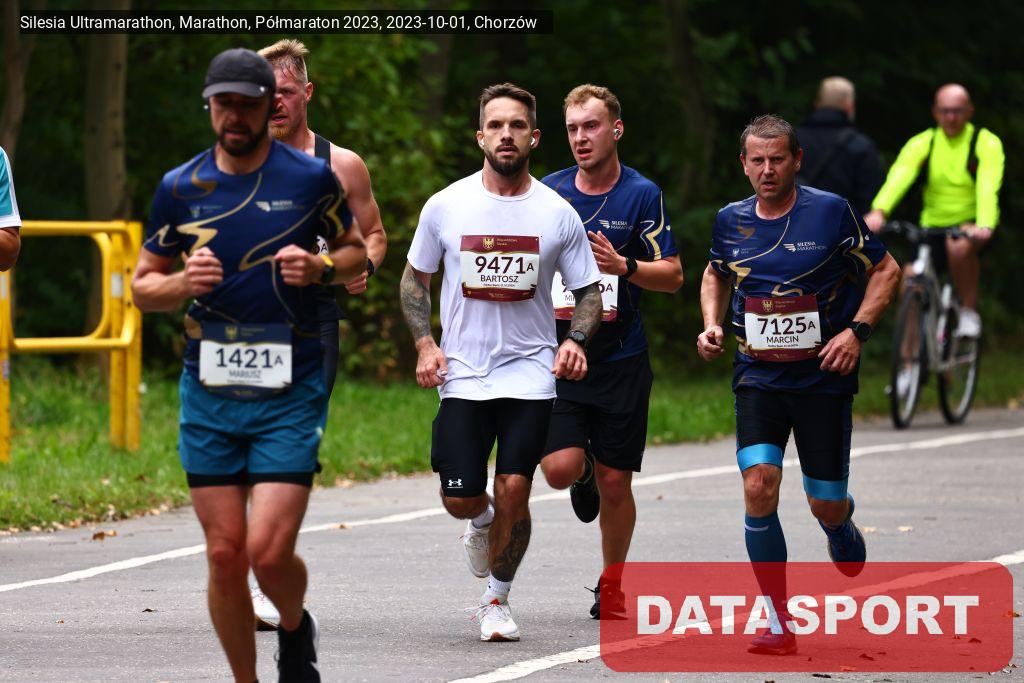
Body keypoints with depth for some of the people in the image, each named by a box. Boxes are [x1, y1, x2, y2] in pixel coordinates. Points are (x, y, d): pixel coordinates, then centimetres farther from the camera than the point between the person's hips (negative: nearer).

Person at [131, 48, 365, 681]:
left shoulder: (312, 177, -1)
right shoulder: (180, 187, 4)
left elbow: (357, 250, 13)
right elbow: (144, 285, 12)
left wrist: (320, 268, -9)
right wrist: (184, 283, -10)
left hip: (291, 391, -2)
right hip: (209, 389, 2)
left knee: (269, 550, -12)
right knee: (225, 553, 1)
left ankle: (296, 627, 21)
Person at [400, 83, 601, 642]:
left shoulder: (556, 214, 0)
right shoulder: (446, 206, 0)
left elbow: (589, 290, 10)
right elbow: (415, 279, 13)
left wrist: (576, 341, -9)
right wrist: (425, 345, -1)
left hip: (530, 371, -1)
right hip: (463, 374, 1)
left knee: (513, 490, -12)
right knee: (459, 499, -5)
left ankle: (497, 600, 9)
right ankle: (481, 522, 34)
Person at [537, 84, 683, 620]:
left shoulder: (642, 194, -3)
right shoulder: (549, 193, 3)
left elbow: (673, 275, -3)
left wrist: (623, 266, -20)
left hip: (620, 360, -1)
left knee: (614, 483, 2)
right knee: (560, 468, -15)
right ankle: (583, 476, 23)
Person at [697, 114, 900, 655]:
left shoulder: (831, 212, -9)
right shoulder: (731, 221, 2)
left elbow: (885, 270, 0)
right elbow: (715, 275, 22)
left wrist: (856, 331, -12)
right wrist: (712, 326, 4)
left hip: (824, 377, -2)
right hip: (758, 377, 2)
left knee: (826, 507, 3)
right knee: (758, 485, -17)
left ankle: (842, 529, 44)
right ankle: (778, 624, -9)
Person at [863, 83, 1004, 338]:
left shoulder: (986, 143, -8)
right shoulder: (922, 143, -1)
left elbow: (988, 188, -26)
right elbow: (899, 177, -21)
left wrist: (984, 227, -46)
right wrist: (878, 212, -41)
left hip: (971, 227, -4)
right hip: (933, 227, 4)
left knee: (960, 246, -36)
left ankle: (970, 314, -15)